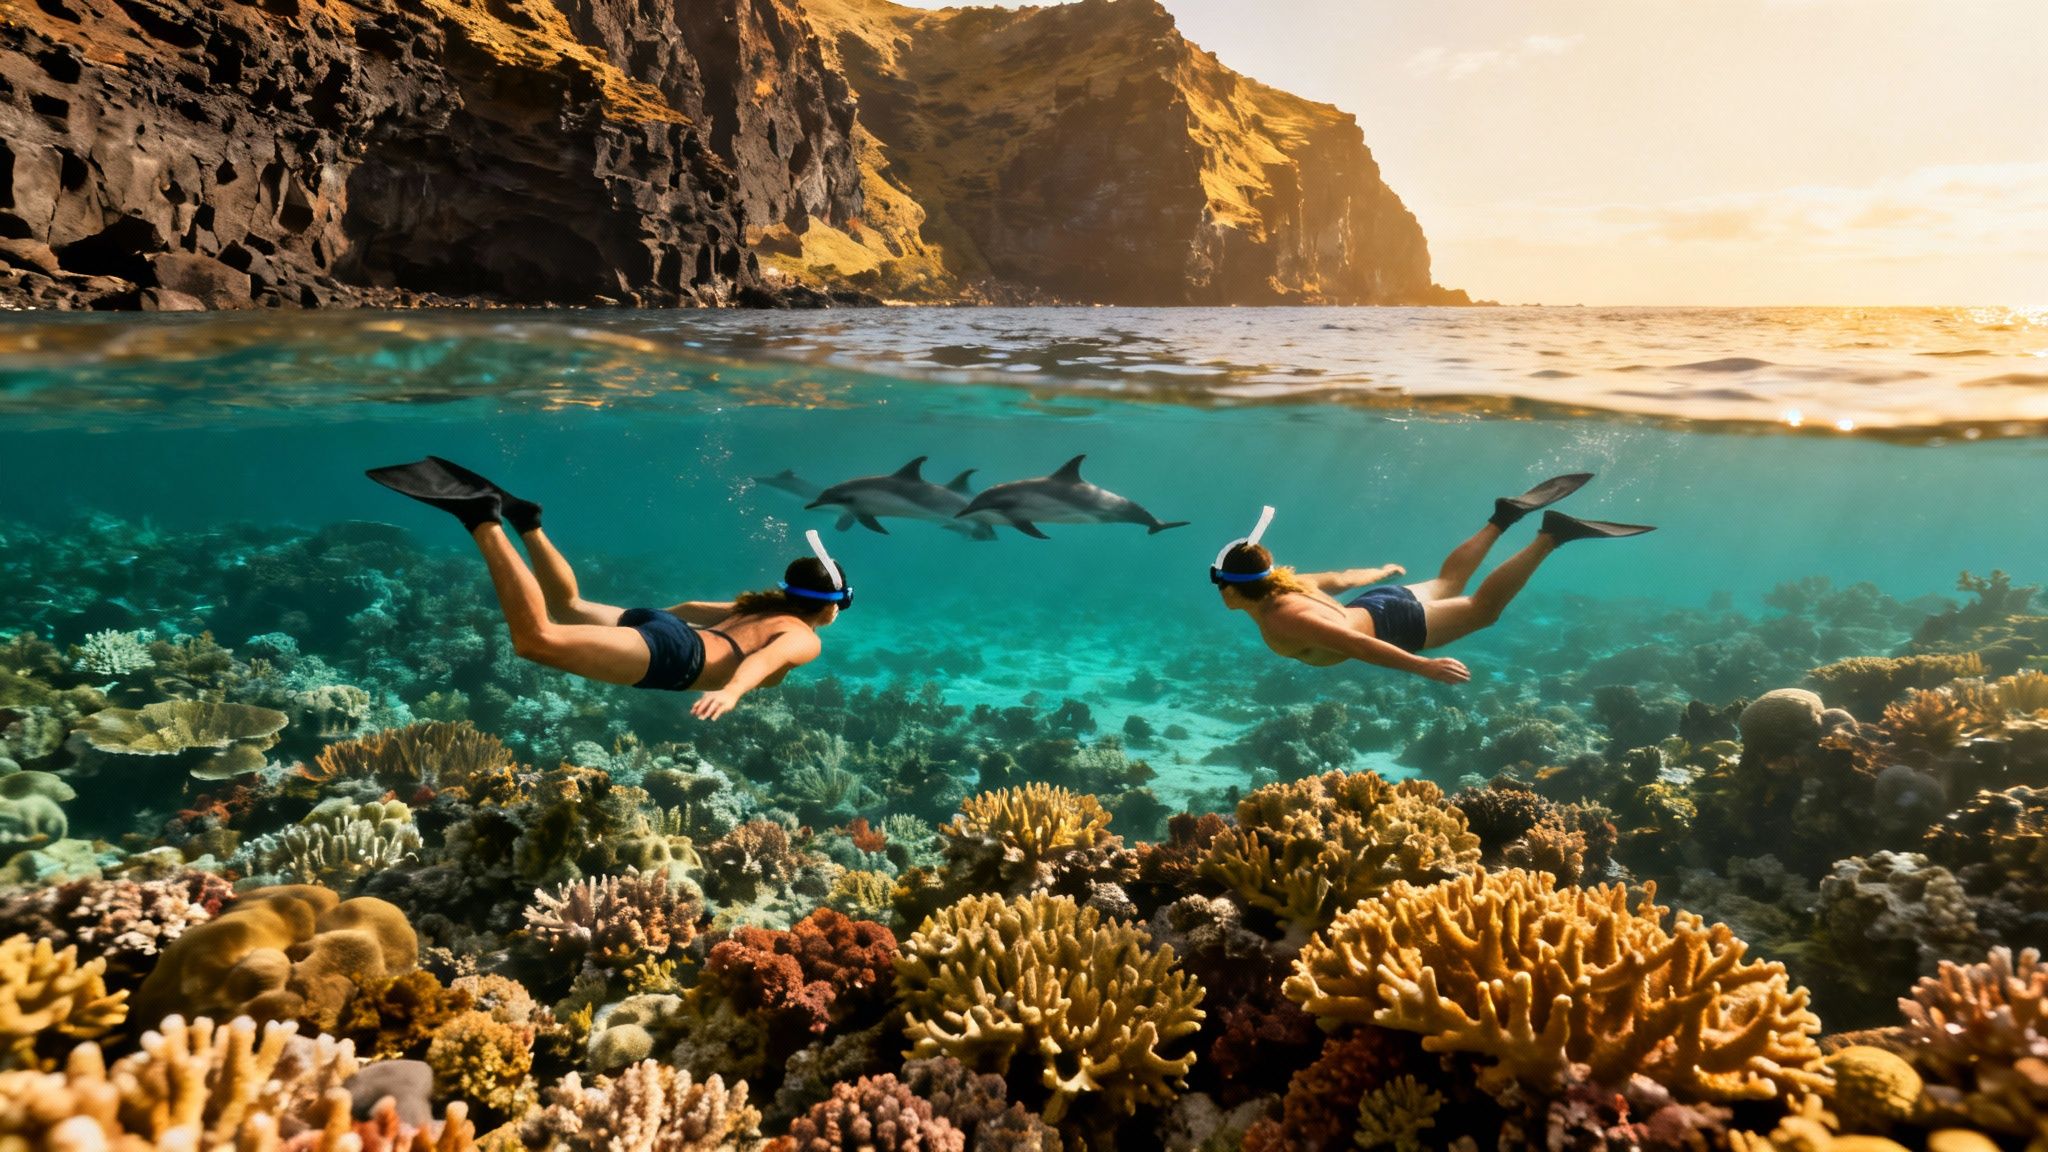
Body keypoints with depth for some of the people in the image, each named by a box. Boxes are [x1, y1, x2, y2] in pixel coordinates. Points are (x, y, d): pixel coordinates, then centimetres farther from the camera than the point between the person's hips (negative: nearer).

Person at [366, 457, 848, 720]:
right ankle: (483, 519, -26)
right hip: (671, 653, -9)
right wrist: (732, 692, -38)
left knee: (567, 605, 36)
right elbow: (765, 660, -19)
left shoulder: (762, 606, 30)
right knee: (539, 638, -25)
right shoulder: (804, 639, 4)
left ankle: (525, 521, 18)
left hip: (657, 623, 9)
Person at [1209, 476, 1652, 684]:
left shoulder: (1280, 620, -30)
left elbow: (1355, 643, -36)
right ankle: (1504, 517, 29)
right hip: (1381, 603, 8)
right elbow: (1336, 579, 14)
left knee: (1482, 607, 6)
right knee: (1448, 583, 32)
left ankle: (1552, 535, 2)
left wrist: (1423, 666, -37)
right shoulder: (1280, 584, -2)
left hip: (1393, 623, -8)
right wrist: (1381, 572, 30)